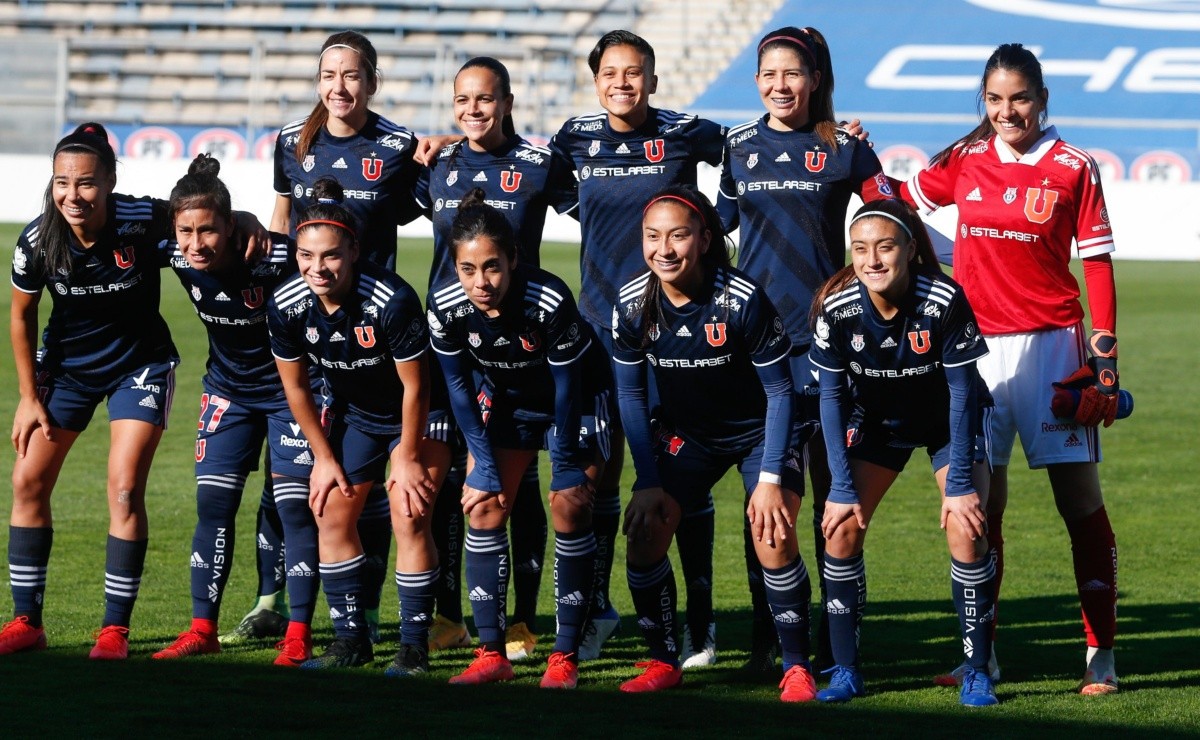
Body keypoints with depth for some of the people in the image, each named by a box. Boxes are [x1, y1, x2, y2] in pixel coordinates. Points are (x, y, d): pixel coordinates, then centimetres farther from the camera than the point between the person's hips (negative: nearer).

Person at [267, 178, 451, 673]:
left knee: (408, 517, -15)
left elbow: (415, 386, -22)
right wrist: (324, 457, 0)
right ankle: (351, 639, 15)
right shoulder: (286, 306, -20)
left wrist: (409, 459, -15)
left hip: (417, 414, -5)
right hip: (353, 413, 5)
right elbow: (295, 386, -4)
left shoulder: (392, 300, -35)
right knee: (332, 515, 2)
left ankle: (415, 646, -7)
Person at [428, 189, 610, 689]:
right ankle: (491, 654, -1)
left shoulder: (550, 301, -36)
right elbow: (458, 385, -10)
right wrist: (485, 463, -12)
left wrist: (566, 464, -16)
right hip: (505, 399, 4)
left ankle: (565, 656, -7)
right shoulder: (446, 305, -24)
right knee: (484, 507, -6)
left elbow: (567, 387, -24)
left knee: (569, 509, -13)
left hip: (575, 402, -4)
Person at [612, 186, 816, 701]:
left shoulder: (744, 300, -28)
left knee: (773, 536, -22)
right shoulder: (633, 306, -16)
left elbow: (779, 390, -17)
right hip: (685, 435, 4)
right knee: (643, 532, -11)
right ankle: (663, 663, 5)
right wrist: (648, 482, -6)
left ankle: (797, 668, -6)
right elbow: (630, 394, -3)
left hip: (759, 431, -4)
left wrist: (770, 478, -21)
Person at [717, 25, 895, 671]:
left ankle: (834, 638, 4)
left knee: (831, 486, 0)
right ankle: (765, 636, 10)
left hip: (824, 333, -2)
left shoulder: (844, 149, 0)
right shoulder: (739, 145, 9)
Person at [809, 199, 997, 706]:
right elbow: (830, 395, -13)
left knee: (965, 528, -19)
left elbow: (962, 390, -22)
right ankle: (845, 671, -2)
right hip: (877, 421, 3)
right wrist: (842, 487, -15)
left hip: (948, 421, -2)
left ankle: (978, 672, -8)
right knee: (842, 525, -11)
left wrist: (959, 483, -21)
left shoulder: (944, 301, -32)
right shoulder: (836, 308, -25)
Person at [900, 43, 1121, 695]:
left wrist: (1105, 360, -5)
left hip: (1051, 342, -3)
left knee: (1080, 499, -4)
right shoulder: (964, 161, 7)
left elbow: (1097, 264, -1)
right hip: (977, 343, 3)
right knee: (981, 502, 5)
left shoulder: (1073, 168, -2)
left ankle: (1101, 655, -1)